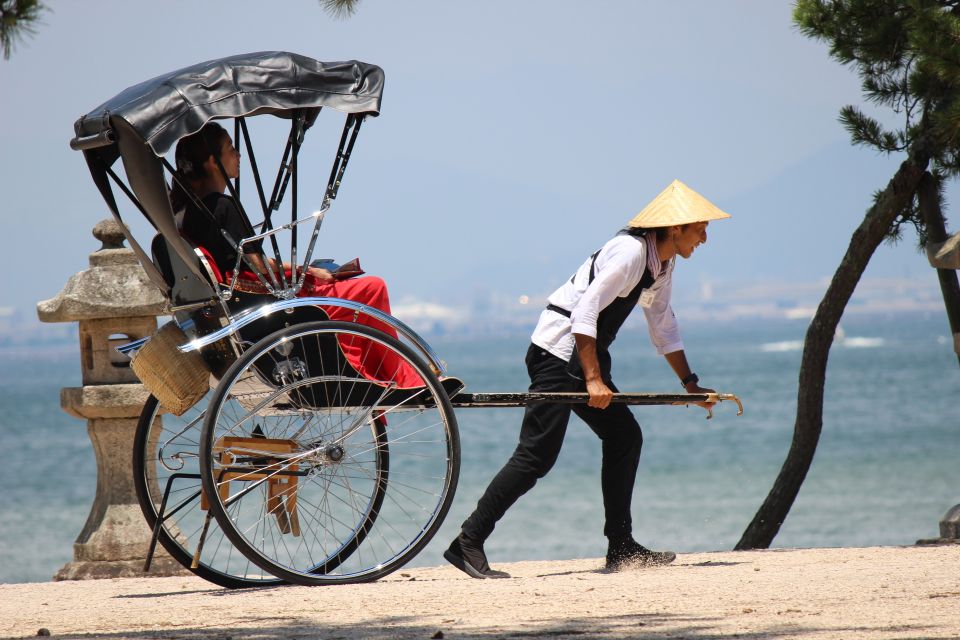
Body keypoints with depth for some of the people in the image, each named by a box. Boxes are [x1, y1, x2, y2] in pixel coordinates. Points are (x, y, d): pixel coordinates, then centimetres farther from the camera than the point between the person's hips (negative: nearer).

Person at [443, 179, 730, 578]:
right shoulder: (629, 252, -19)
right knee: (537, 454, -14)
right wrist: (593, 380, -28)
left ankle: (620, 548, 11)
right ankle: (468, 543, -15)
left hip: (587, 354, 10)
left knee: (625, 437, 8)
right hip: (558, 352, -10)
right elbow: (585, 313, -25)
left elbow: (663, 326, 23)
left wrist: (690, 384, 23)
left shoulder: (663, 264, 11)